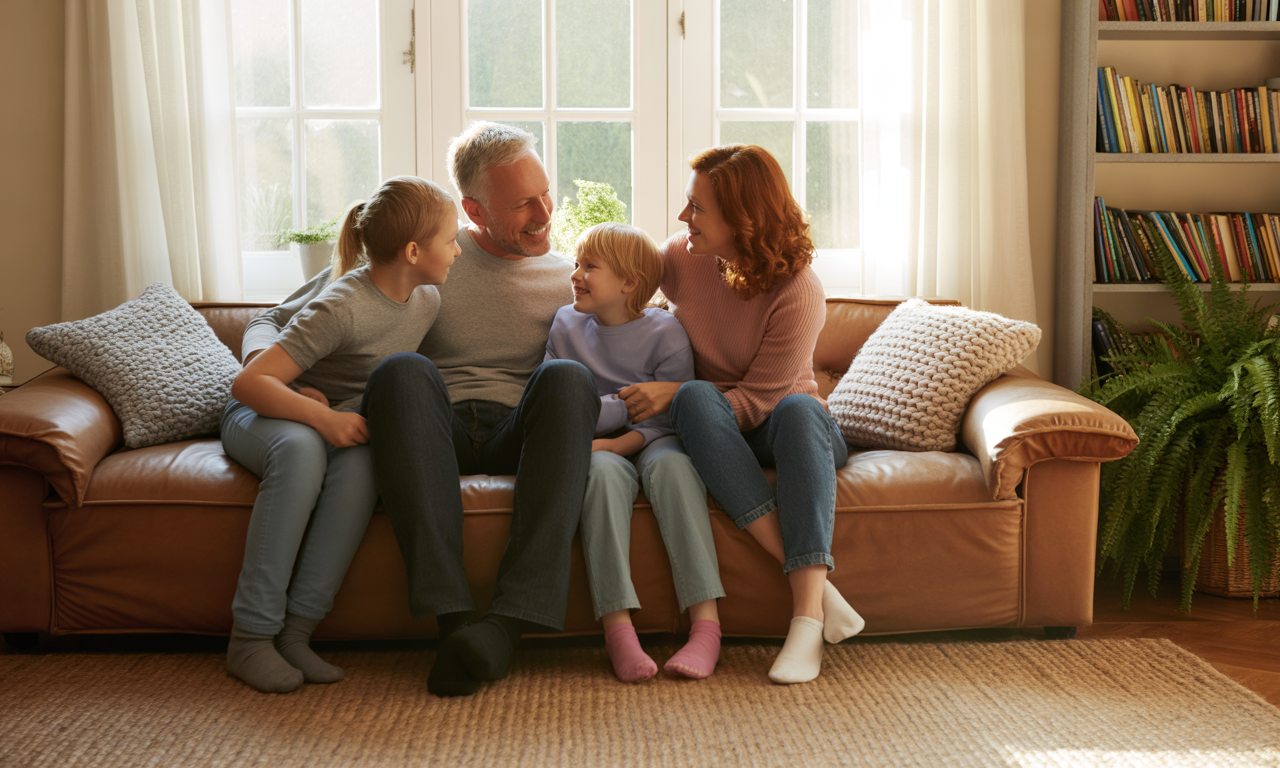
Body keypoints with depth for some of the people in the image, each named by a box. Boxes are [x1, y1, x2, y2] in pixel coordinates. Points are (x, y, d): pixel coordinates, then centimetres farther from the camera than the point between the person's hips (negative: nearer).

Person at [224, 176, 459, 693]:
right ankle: (251, 636, -33)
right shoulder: (343, 306, -25)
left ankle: (296, 630, -29)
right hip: (260, 414, -5)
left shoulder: (427, 300, -2)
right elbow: (248, 383, -28)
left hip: (340, 422, 5)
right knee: (301, 449, -40)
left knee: (362, 460, -32)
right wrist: (322, 416, -40)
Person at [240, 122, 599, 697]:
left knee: (566, 377, -33)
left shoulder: (568, 280, 18)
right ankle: (452, 617, -42)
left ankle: (511, 621, -43)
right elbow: (268, 325, 11)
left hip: (516, 436, 1)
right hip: (432, 434, -1)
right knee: (404, 370, -35)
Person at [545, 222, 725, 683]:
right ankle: (617, 626, -42)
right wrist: (628, 402, -7)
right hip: (597, 446, 1)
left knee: (672, 464, -37)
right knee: (604, 472, -35)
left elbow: (669, 417, -6)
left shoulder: (664, 331, 0)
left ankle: (706, 625, -40)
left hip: (650, 442, -1)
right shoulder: (567, 324, 11)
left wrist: (618, 441, -23)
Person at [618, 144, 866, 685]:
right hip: (712, 435, 2)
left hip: (781, 428, -2)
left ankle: (806, 616, -47)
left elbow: (759, 400, -18)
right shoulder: (680, 259, -3)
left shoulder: (797, 292, -17)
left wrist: (671, 392, -25)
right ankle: (815, 584, -41)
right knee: (696, 397, -34)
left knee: (800, 409, -39)